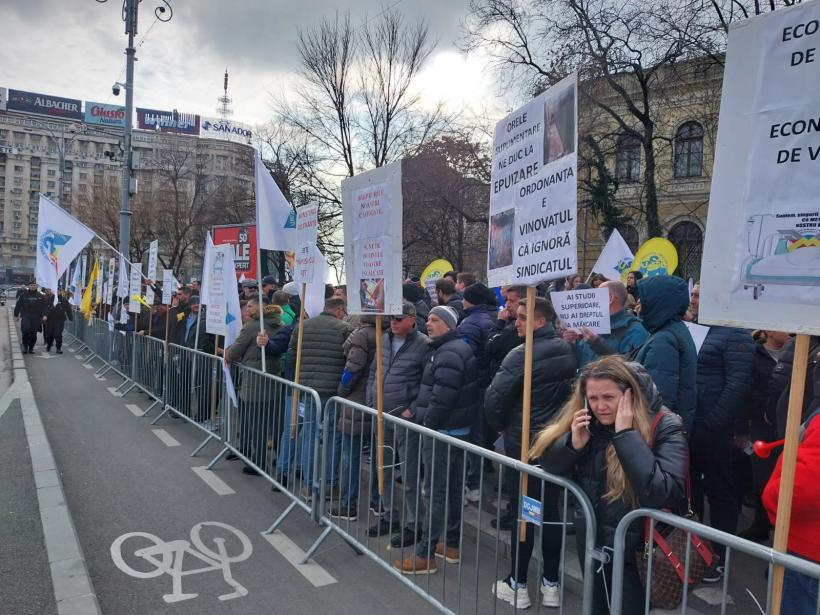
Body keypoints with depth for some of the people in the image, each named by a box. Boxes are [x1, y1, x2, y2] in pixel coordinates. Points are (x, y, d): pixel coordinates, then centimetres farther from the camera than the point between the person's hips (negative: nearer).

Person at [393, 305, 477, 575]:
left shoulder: (448, 353, -19)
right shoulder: (454, 348, 14)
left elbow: (441, 398, -24)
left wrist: (424, 423, -12)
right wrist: (415, 410, 10)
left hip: (441, 431, -10)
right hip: (455, 428, 10)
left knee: (435, 492, -4)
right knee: (453, 487, 16)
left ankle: (425, 555, 4)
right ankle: (451, 545, 28)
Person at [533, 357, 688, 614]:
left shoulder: (665, 427, -19)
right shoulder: (585, 420, -4)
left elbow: (663, 494, -32)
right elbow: (547, 462, -3)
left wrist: (626, 434, -32)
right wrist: (573, 444, -22)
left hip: (637, 550, -5)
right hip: (591, 541, 5)